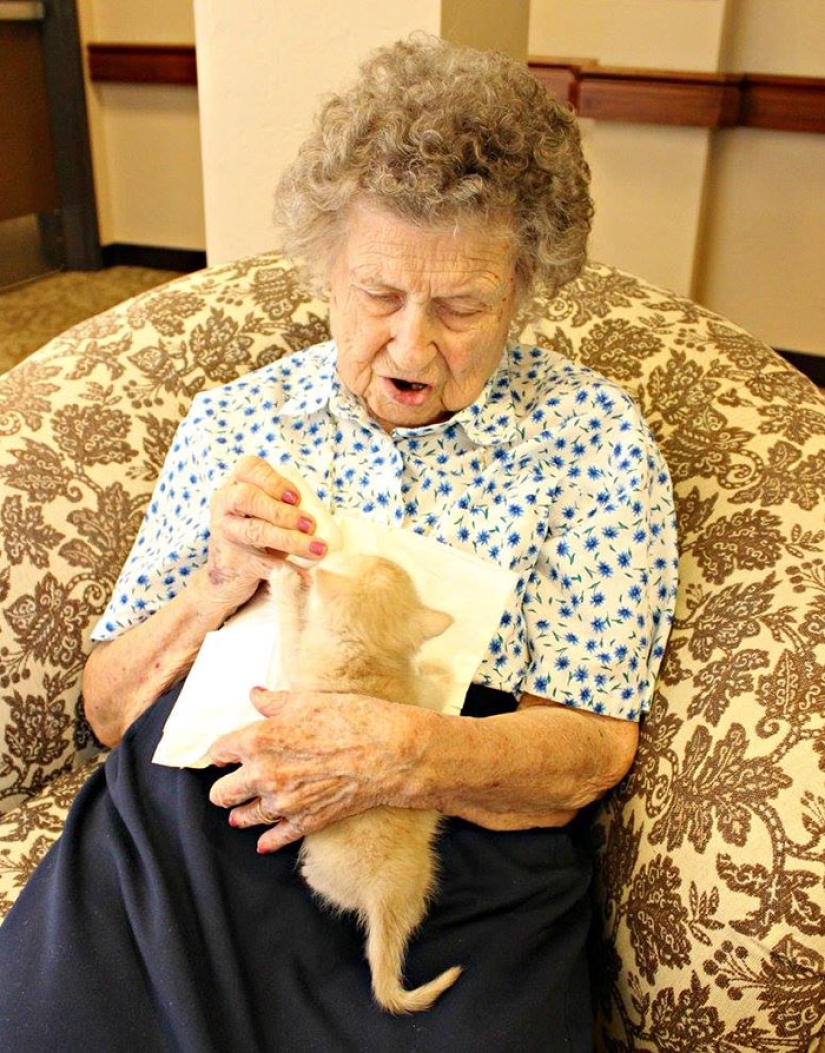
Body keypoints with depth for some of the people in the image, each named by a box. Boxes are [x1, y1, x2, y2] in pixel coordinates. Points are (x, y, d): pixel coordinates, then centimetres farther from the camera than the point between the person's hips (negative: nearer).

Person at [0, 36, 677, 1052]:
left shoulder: (592, 435, 1)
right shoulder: (232, 419, 8)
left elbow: (589, 748, -3)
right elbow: (108, 705, 8)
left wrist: (407, 750, -22)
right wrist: (216, 590, -11)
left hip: (457, 868, -1)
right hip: (181, 832, 2)